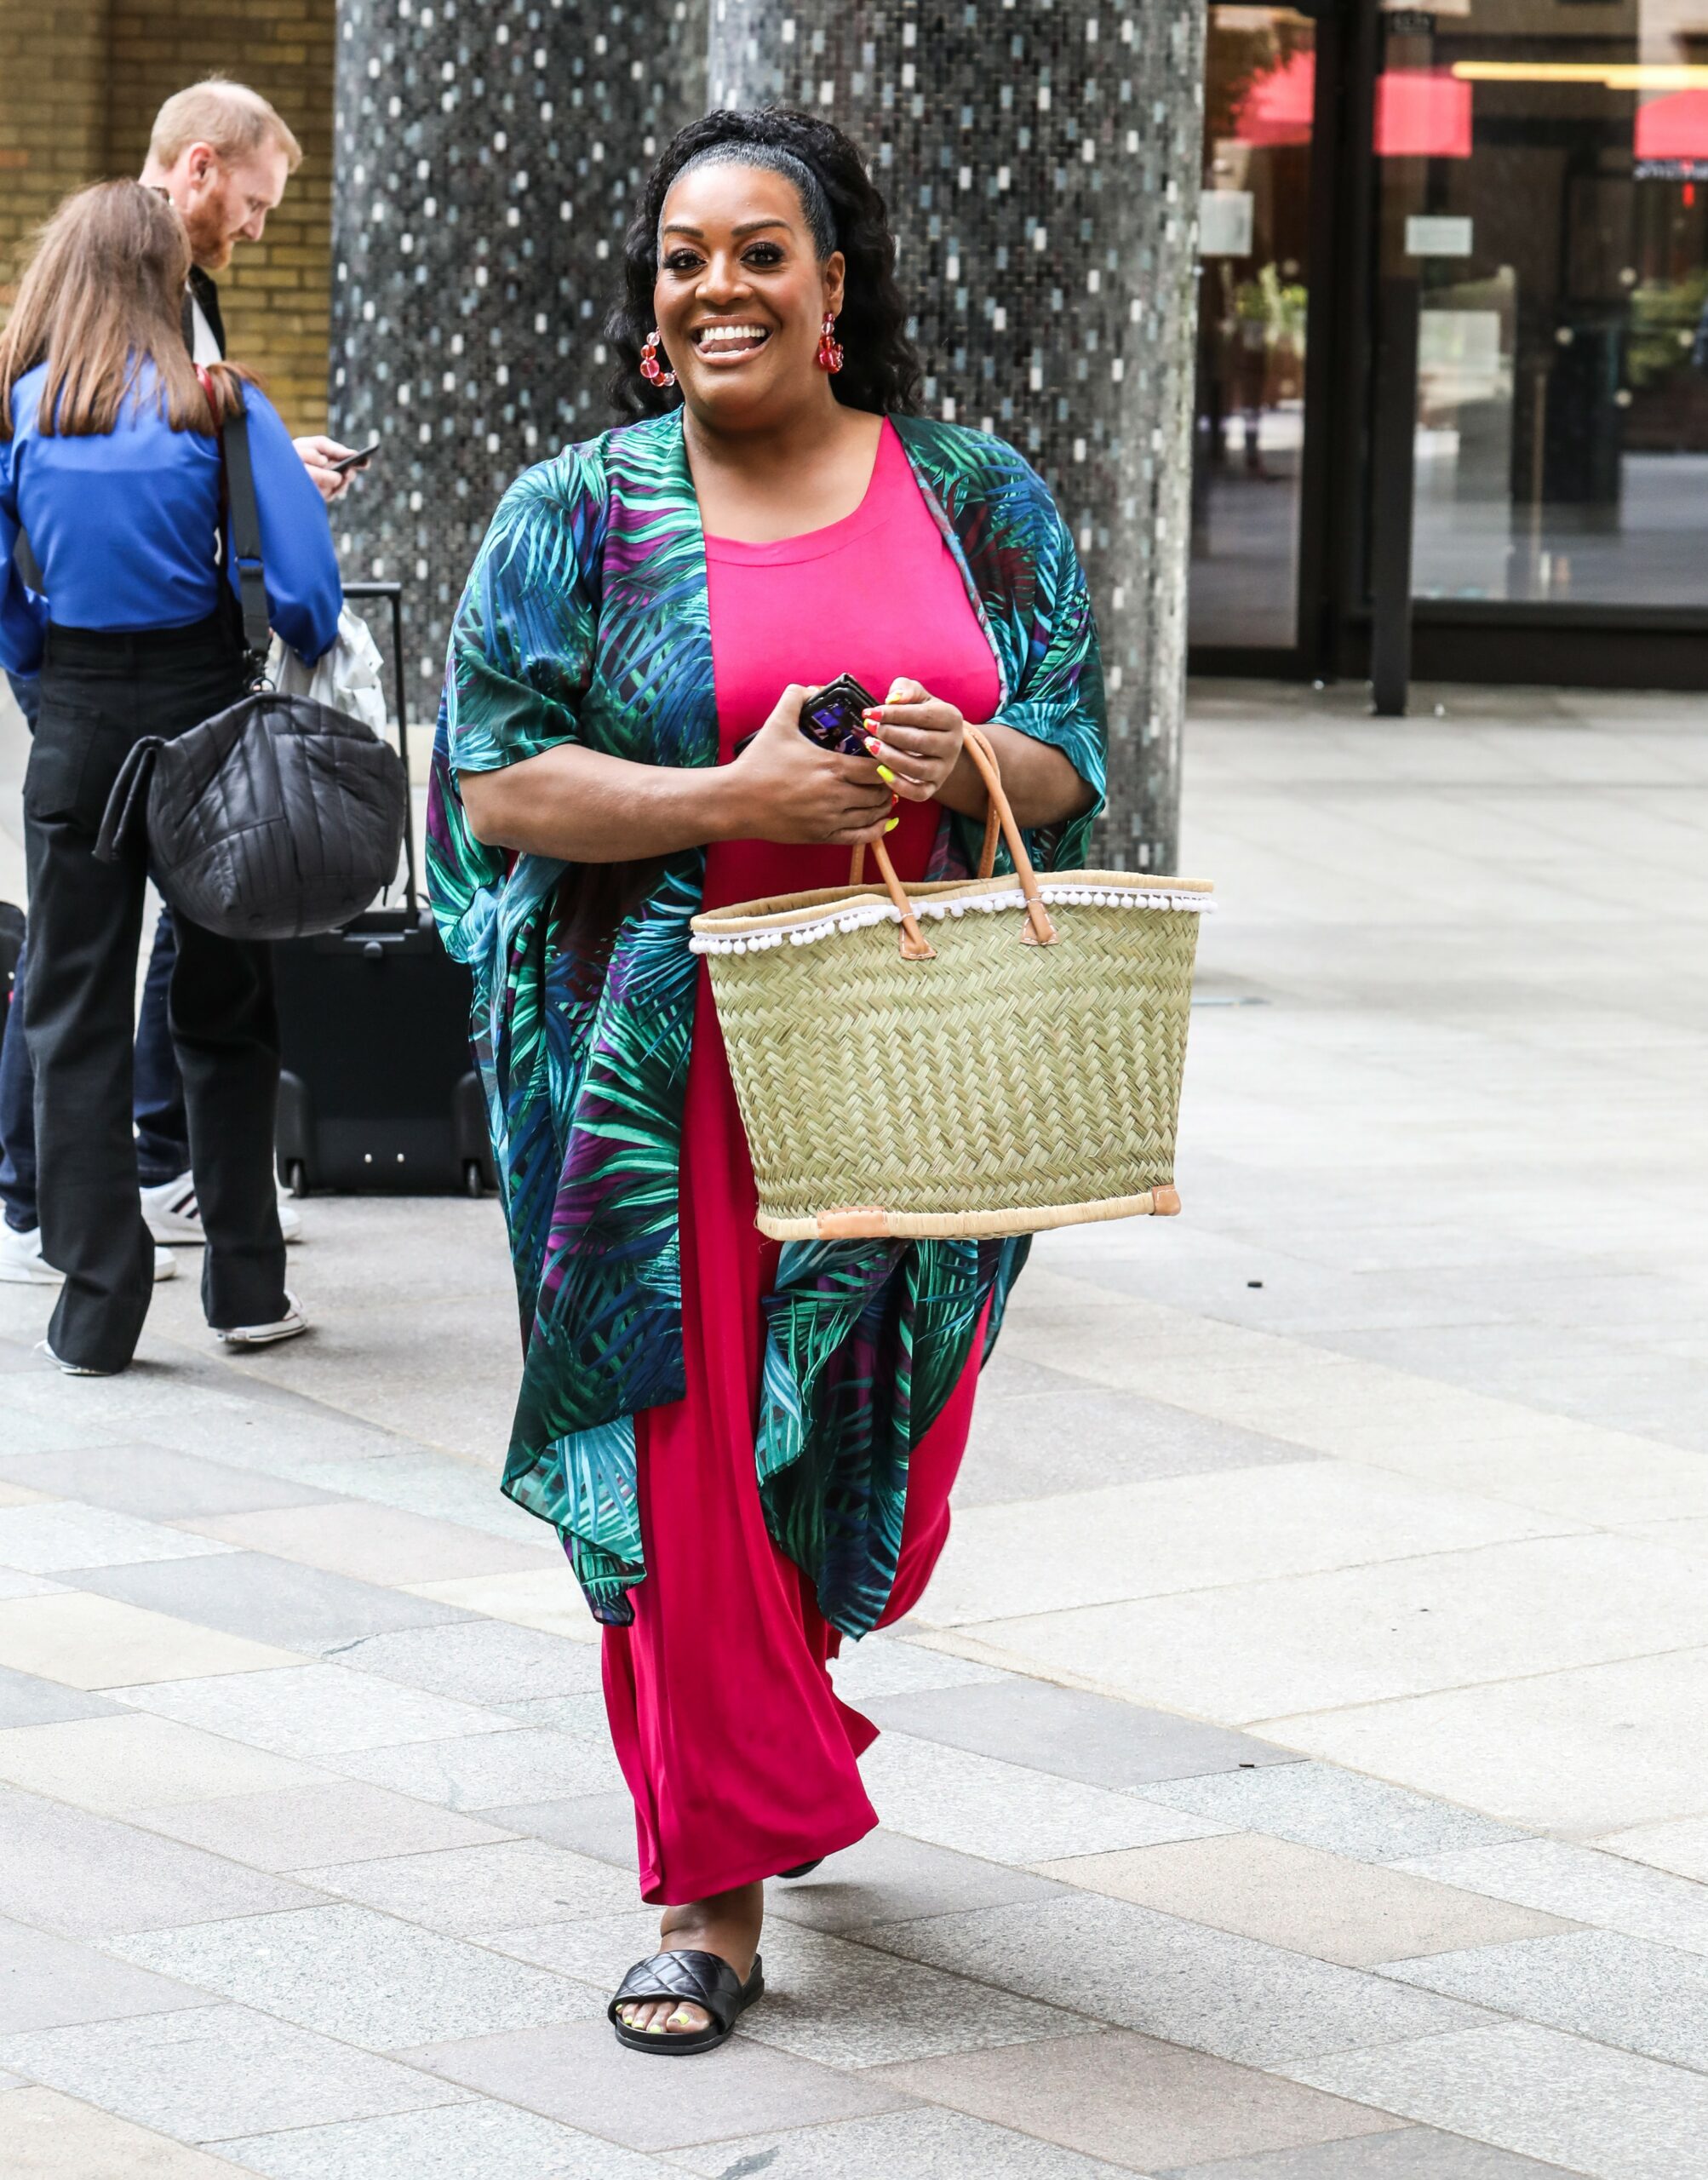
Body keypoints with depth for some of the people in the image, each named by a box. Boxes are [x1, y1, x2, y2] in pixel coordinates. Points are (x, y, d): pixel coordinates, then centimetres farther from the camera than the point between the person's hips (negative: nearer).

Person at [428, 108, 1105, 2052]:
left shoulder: (978, 503, 8)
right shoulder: (580, 514, 2)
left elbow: (1070, 754, 9)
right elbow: (495, 781, -5)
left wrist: (964, 764, -14)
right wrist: (736, 799, -18)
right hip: (663, 1065, -2)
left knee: (871, 1440, 8)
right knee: (688, 1460, -4)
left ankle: (766, 1715, 39)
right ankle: (714, 1888, 5)